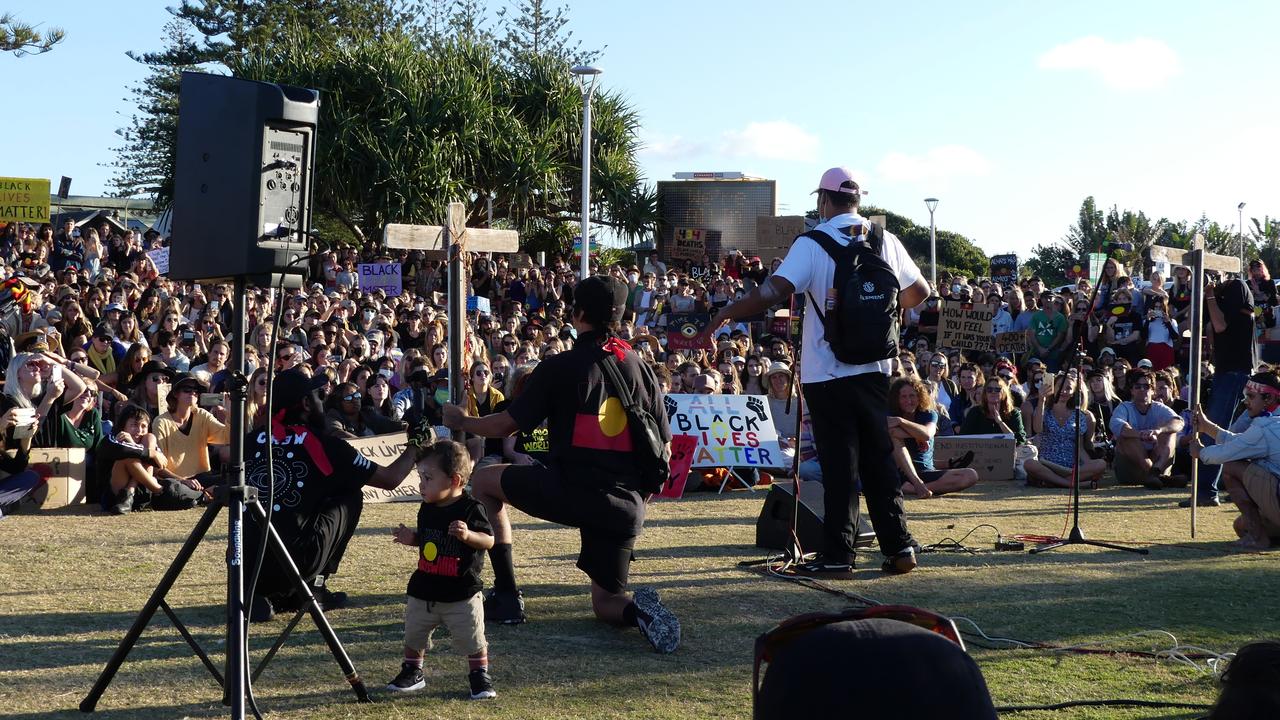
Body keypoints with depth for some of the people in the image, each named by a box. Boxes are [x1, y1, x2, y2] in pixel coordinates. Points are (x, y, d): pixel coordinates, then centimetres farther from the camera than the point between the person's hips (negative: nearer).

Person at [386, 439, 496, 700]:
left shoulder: (471, 508, -16)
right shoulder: (427, 509, 4)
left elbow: (489, 541, -17)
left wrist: (468, 535, -35)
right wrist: (411, 538, -3)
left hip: (462, 593, -6)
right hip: (423, 591, 6)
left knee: (472, 639, 1)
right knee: (413, 636, 15)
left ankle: (480, 676, 18)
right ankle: (412, 672, 34)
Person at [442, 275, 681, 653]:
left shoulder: (560, 367, -3)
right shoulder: (639, 368, 10)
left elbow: (506, 425, 2)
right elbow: (663, 445, 13)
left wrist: (462, 422, 21)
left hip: (569, 490, -5)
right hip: (626, 505, 5)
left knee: (484, 480, 21)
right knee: (606, 604, 20)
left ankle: (507, 596, 16)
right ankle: (638, 609, -18)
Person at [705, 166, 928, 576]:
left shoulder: (812, 244, -10)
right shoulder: (886, 242, 5)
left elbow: (774, 291, -21)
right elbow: (920, 291, 14)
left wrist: (725, 314, -12)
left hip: (827, 374, -4)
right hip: (875, 369, 4)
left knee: (839, 465, 0)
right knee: (879, 460, 12)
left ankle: (838, 554, 3)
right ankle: (898, 547, 11)